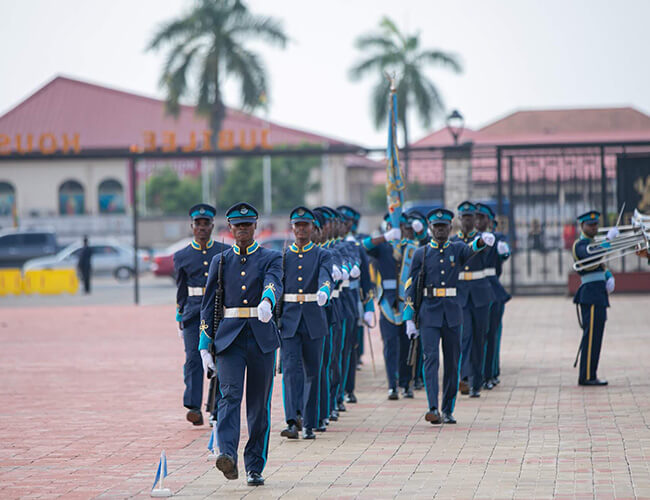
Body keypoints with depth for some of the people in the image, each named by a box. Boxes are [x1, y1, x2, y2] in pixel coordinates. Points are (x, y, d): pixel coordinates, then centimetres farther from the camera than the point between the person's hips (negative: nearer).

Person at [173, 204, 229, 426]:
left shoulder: (225, 252, 6)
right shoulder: (182, 256, 7)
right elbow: (181, 290, 14)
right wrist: (179, 319, 14)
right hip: (193, 312, 0)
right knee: (193, 358, -12)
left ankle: (217, 411, 9)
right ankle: (194, 408, -19)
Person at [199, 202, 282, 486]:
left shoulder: (271, 258, 4)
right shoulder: (220, 261, 11)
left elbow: (274, 284, -18)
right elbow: (208, 305, 10)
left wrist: (267, 302, -42)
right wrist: (204, 346, 3)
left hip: (262, 339, 0)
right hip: (229, 339, 0)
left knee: (259, 404, 4)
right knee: (230, 395, -18)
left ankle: (255, 467, 13)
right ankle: (228, 456, -33)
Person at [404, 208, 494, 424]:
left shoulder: (457, 249, 8)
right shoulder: (421, 254, 5)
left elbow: (472, 249, -16)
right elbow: (411, 287, 4)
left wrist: (483, 239, -41)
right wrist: (409, 319, -3)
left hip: (452, 314, 2)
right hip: (429, 313, -2)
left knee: (452, 362, 5)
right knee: (431, 358, -14)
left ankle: (448, 410, 15)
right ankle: (433, 409, -22)